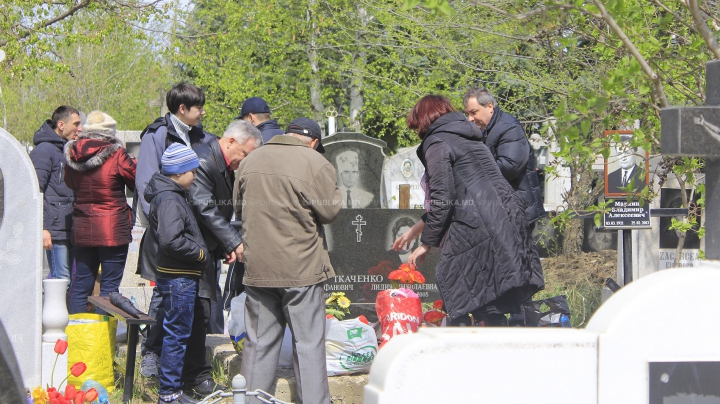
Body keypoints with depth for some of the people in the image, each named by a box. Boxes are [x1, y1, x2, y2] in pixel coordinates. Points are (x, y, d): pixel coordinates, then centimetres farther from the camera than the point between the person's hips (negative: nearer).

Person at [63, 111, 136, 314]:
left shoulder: (72, 156, 1)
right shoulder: (116, 156, -13)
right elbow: (138, 182, -1)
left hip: (81, 229, 5)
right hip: (112, 230, -5)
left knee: (81, 284, 11)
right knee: (109, 286, 0)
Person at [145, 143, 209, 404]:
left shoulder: (174, 195, 15)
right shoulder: (169, 200, -19)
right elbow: (171, 240, -30)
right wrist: (200, 253, -17)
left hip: (184, 277, 11)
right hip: (178, 278, -11)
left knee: (186, 331, 17)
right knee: (177, 334, -4)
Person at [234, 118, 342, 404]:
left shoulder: (251, 161, 8)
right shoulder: (316, 164, -9)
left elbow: (239, 209, 15)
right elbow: (330, 212, -7)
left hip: (257, 265, 4)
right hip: (301, 267, -4)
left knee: (259, 340, 11)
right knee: (309, 341, 2)